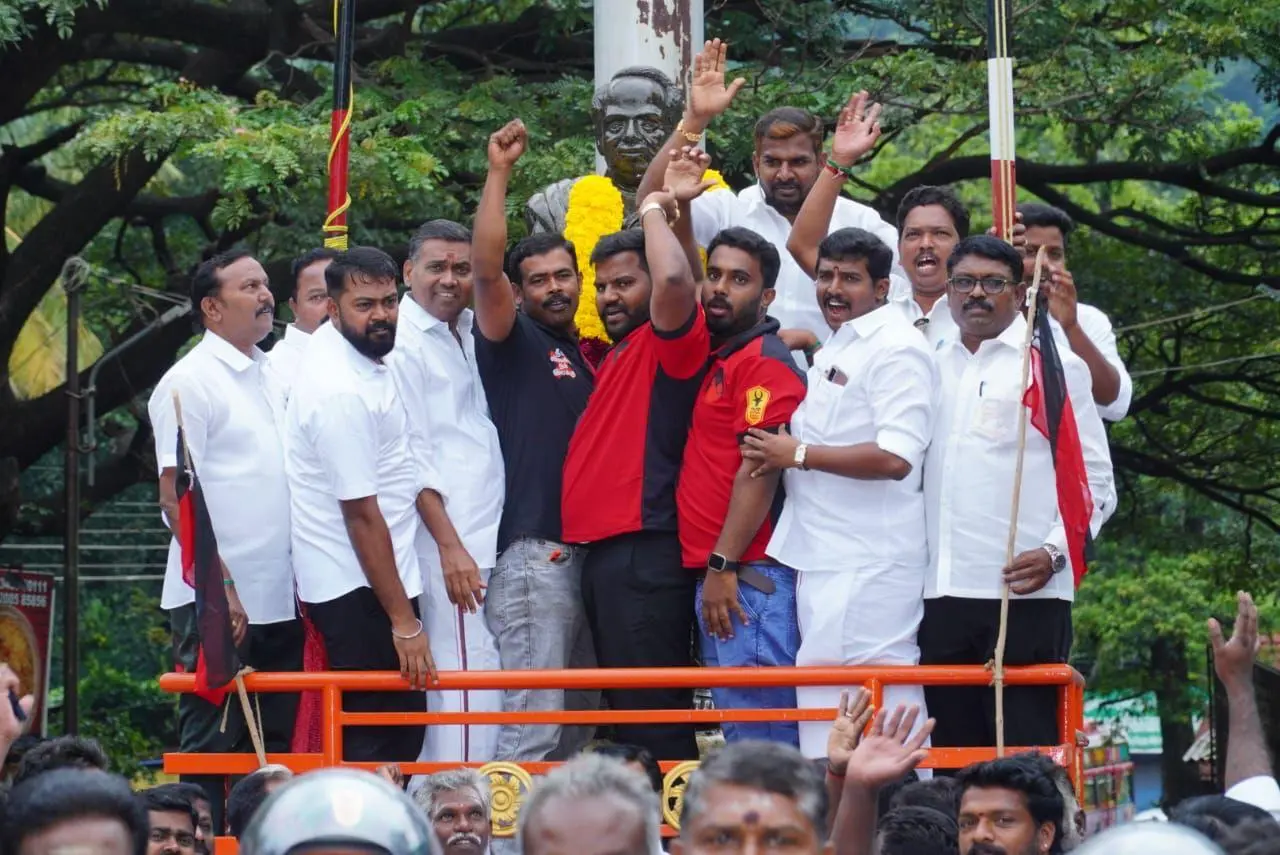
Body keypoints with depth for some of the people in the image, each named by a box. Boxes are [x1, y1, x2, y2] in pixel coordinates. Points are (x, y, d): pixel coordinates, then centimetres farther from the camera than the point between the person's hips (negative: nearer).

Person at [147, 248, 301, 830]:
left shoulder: (271, 377, 15)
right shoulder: (189, 383, -8)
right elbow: (176, 495, -13)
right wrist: (221, 586, -20)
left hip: (278, 600, 7)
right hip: (219, 603, -7)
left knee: (277, 751, 10)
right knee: (210, 747, -3)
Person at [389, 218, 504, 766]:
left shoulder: (470, 333, 18)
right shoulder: (403, 346, -6)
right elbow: (412, 459, -11)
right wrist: (450, 546, -16)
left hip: (490, 535, 8)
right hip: (450, 544, -8)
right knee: (467, 683, -12)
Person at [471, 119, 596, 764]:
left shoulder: (587, 354, 19)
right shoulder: (513, 341, -3)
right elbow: (485, 269, -17)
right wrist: (499, 174, -21)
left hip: (585, 551, 8)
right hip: (533, 552, -8)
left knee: (578, 725, 13)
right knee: (532, 721, -13)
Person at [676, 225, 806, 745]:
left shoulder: (764, 361, -9)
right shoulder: (716, 360, 16)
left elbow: (759, 471, -16)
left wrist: (723, 565, -19)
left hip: (745, 576, -10)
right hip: (711, 571, 10)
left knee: (754, 724, -11)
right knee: (737, 715, 10)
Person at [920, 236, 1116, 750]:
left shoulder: (1054, 365, 4)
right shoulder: (932, 368, 17)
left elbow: (1094, 478, 1)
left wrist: (1054, 551, -13)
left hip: (1025, 592, -5)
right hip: (942, 593, 5)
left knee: (1026, 746, -7)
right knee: (954, 749, 6)